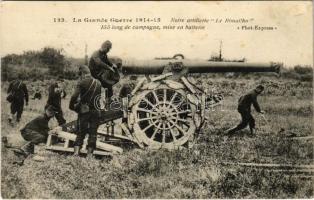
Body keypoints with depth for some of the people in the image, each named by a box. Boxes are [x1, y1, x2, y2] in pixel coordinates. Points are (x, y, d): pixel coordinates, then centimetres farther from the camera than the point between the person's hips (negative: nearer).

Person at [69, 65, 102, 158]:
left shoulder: (82, 82, -8)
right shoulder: (98, 83, 8)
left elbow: (74, 96, -15)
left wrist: (71, 106, -1)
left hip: (84, 111, -3)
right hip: (95, 111, 3)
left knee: (81, 133, 5)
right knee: (93, 133, 8)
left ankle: (76, 152, -7)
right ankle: (89, 154, 9)